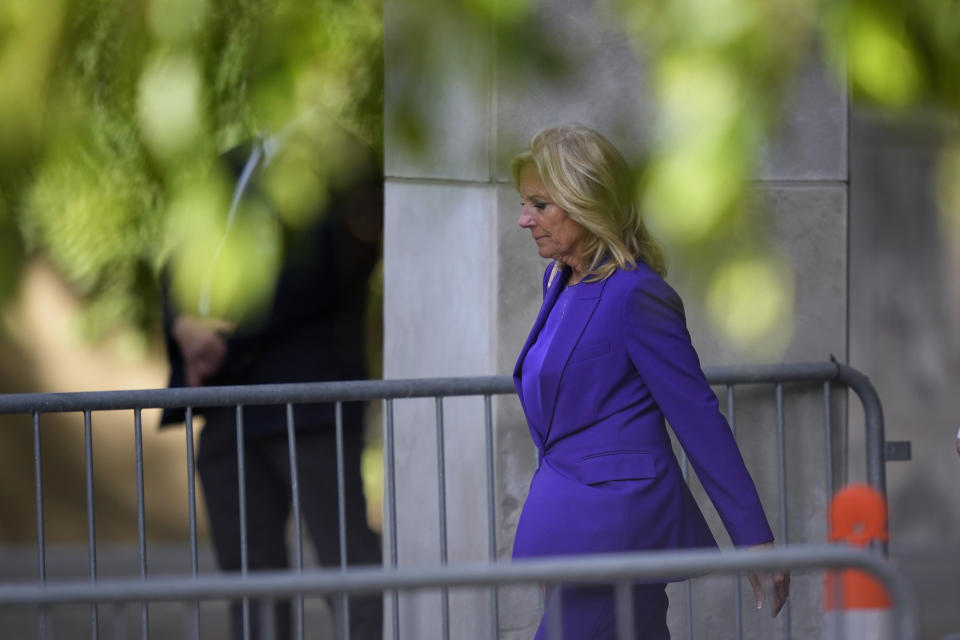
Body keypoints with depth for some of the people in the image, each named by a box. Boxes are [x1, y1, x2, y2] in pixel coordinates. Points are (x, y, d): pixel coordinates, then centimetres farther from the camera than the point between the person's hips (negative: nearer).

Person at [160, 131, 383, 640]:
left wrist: (227, 340, -12)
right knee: (248, 572, 8)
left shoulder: (345, 167, -4)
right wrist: (183, 324, -8)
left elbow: (313, 274, -13)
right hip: (231, 414, 7)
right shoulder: (233, 168, 18)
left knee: (346, 558, -11)